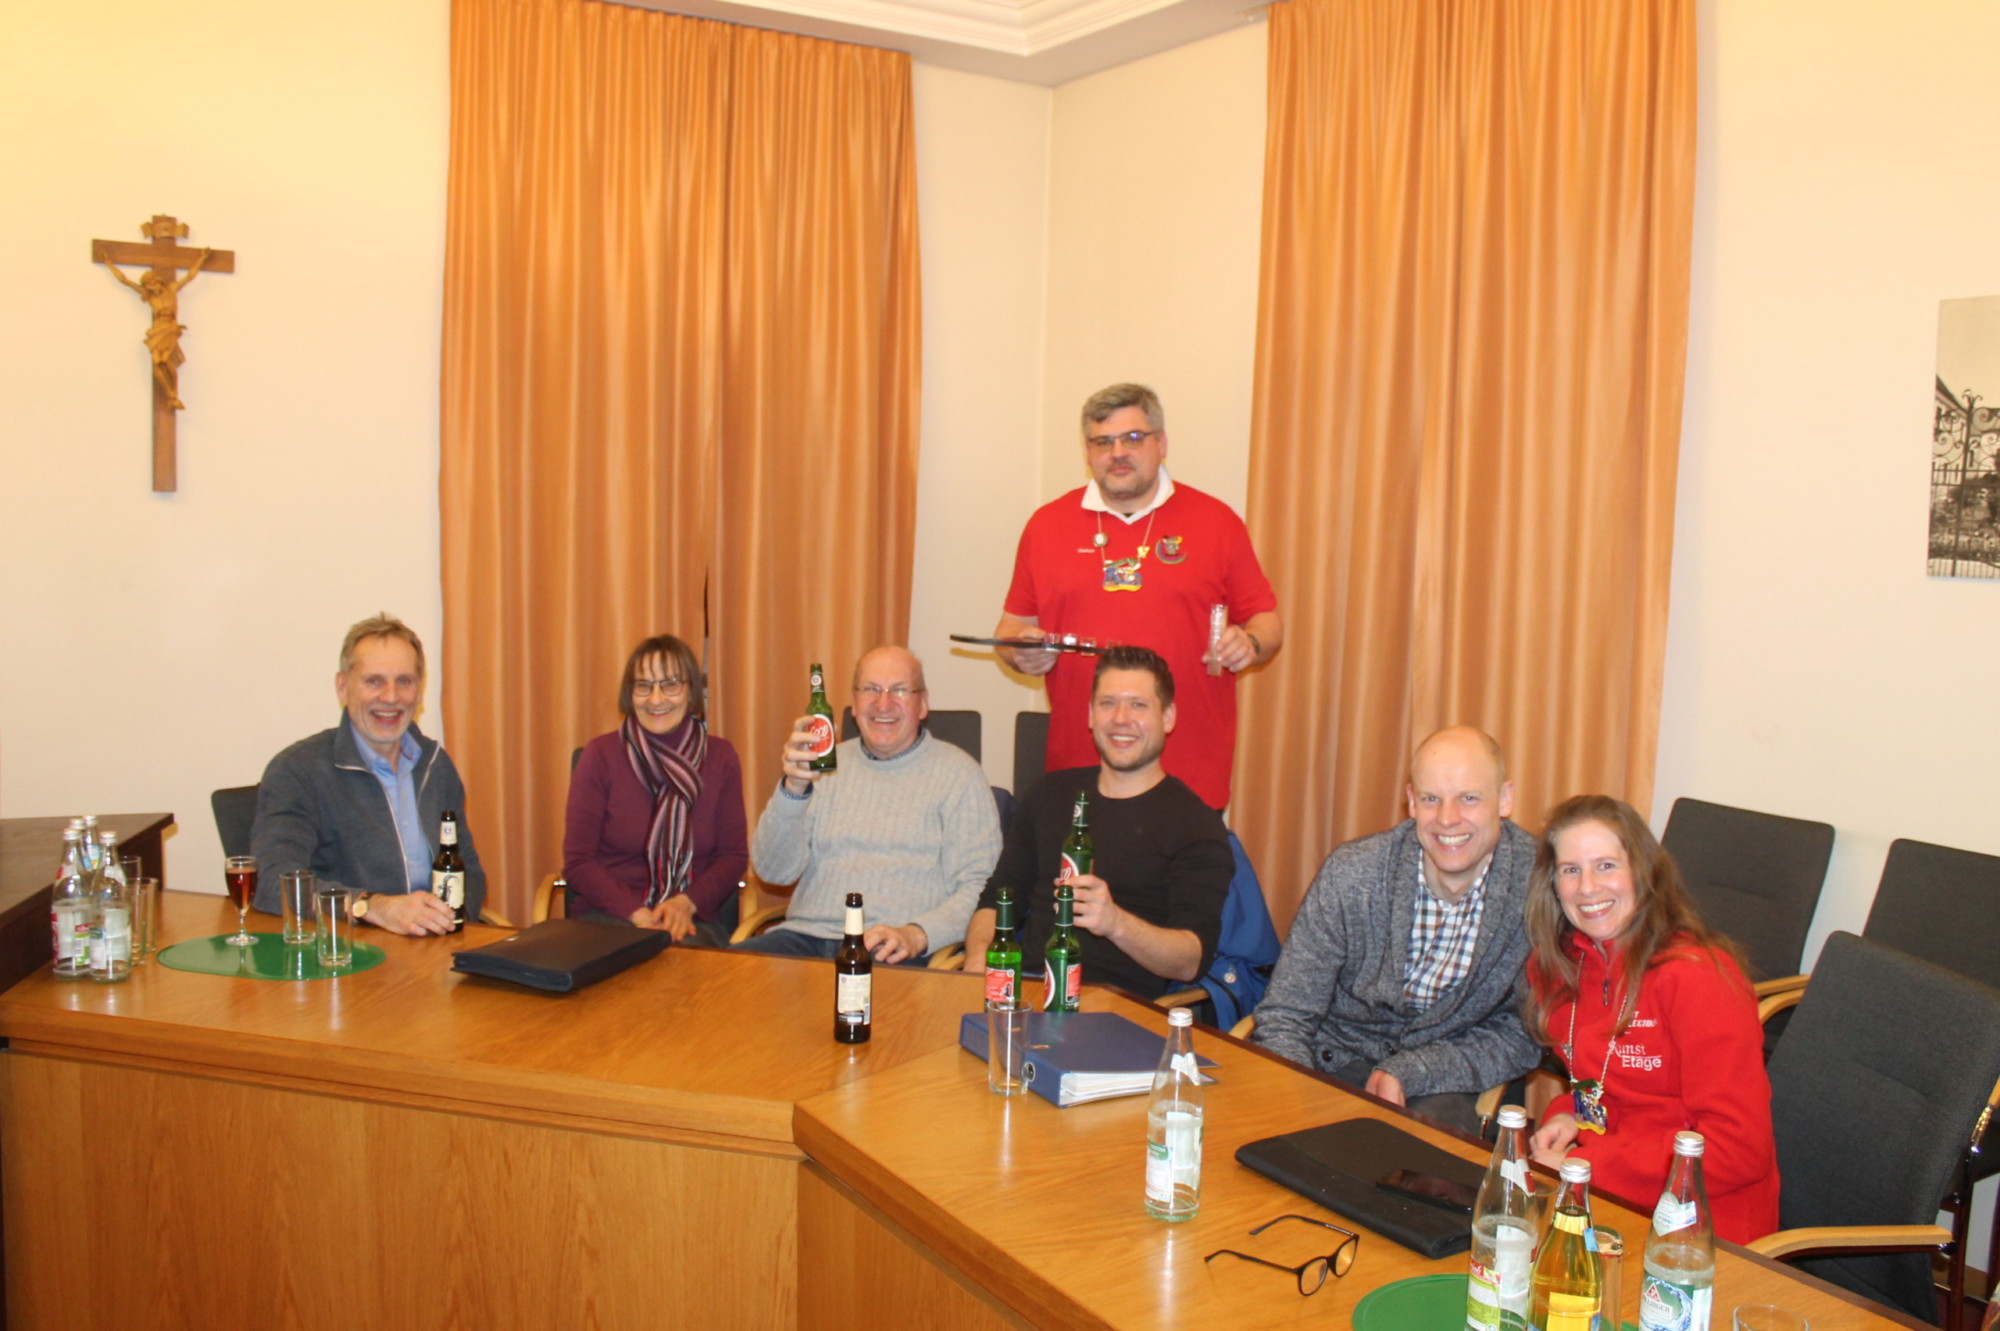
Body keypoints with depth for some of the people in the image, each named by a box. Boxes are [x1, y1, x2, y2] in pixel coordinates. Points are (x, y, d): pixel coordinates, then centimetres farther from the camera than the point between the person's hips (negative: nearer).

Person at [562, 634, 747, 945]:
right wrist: (640, 915, -16)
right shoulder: (600, 755, 0)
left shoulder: (720, 757, 6)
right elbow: (577, 861, -3)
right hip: (609, 915, -1)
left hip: (693, 919, 1)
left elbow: (734, 855, 6)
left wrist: (685, 903, -12)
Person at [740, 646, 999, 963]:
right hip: (807, 935, 5)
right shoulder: (827, 765, 18)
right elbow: (773, 871, 7)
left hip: (891, 952, -5)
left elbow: (981, 887, -1)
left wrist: (916, 935, -19)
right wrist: (793, 788, -10)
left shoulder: (958, 773, 7)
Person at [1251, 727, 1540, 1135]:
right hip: (1340, 1057, 1)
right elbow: (1284, 1017, -8)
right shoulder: (1351, 874, -13)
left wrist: (1409, 1073, -20)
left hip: (1446, 1084, -1)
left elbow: (1522, 1037, -6)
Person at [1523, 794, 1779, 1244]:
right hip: (1604, 1197, 7)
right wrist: (1566, 1116, -1)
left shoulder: (1695, 975, -17)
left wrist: (1586, 1164, -20)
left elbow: (1738, 1149, -19)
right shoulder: (1556, 964, 5)